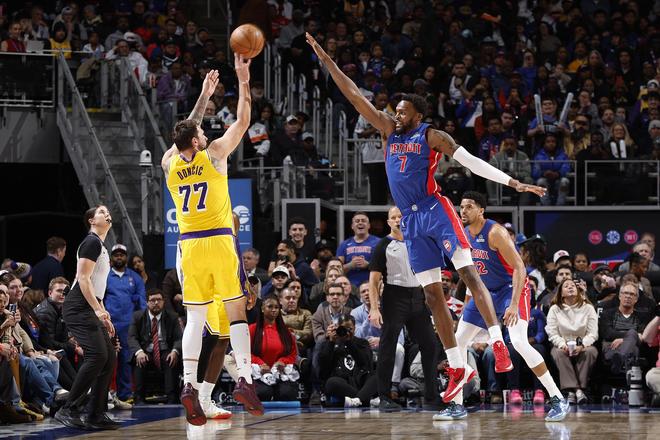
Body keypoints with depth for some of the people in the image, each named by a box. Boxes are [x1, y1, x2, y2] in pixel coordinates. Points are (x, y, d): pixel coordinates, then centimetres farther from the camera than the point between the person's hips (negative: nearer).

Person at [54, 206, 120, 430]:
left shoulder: (101, 247, 23)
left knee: (109, 359, 5)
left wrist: (104, 316, 23)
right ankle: (68, 410, -20)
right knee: (97, 355, -21)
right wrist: (98, 309, -24)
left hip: (90, 311, 10)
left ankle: (95, 415, 6)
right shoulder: (92, 242, -7)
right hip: (78, 308, -10)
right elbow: (83, 278, -17)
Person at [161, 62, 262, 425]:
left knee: (194, 318, 5)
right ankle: (244, 379, -10)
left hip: (189, 245, 3)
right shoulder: (213, 154, -4)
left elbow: (185, 131, 25)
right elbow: (243, 122, 4)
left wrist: (205, 94, 32)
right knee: (236, 312, 2)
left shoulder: (169, 163, 7)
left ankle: (189, 383, -8)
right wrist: (243, 81, 10)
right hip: (219, 242, -3)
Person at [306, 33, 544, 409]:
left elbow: (472, 162, -4)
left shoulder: (431, 136, 1)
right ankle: (457, 368, 4)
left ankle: (499, 344, -26)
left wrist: (513, 183, -13)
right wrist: (326, 60, 10)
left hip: (435, 211, -5)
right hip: (411, 220, 5)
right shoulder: (389, 130, 15)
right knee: (433, 294, 2)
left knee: (468, 271, -18)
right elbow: (355, 96, 13)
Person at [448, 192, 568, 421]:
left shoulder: (495, 232, -23)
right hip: (485, 291, 8)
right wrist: (469, 298, 16)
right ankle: (457, 404, 13)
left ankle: (558, 400, -20)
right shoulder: (463, 234, 0)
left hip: (511, 288, -8)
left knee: (519, 342, -25)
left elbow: (519, 268, -25)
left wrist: (514, 304, -33)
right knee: (458, 341, 4)